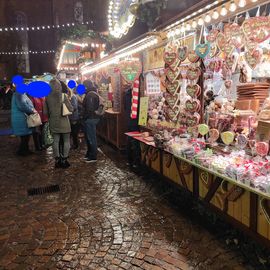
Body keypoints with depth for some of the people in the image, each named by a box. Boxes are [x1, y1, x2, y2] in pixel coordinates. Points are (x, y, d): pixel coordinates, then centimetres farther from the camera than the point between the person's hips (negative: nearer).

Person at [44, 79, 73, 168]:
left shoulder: (47, 97, -2)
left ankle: (57, 161, 15)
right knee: (66, 141, 8)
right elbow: (71, 109, -7)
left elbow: (45, 112, 4)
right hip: (63, 122, -3)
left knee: (55, 141, 10)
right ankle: (64, 161, 10)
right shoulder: (63, 96, -11)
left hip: (53, 123, 3)